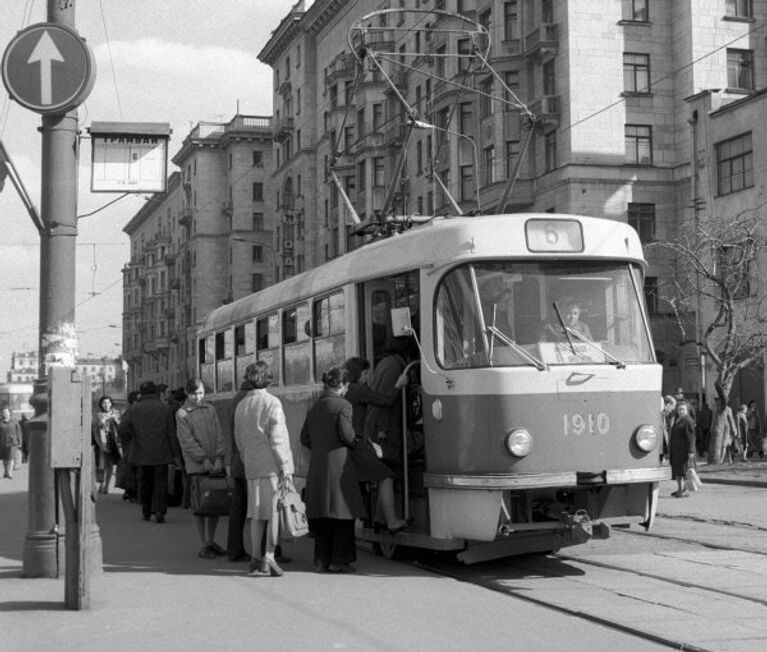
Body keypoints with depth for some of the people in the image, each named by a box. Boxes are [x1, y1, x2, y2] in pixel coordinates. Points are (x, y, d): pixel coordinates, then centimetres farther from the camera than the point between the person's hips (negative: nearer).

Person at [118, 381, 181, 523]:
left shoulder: (133, 409, -1)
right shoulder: (165, 408, -3)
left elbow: (122, 429, -9)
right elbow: (172, 433, -3)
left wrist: (128, 445, 6)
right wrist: (176, 455, 1)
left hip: (141, 453, 1)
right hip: (161, 454, -1)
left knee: (144, 483, 14)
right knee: (160, 482, 4)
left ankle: (146, 512, 21)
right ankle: (159, 511, -10)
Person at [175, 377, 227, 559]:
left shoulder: (210, 409, 10)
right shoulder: (182, 414, -1)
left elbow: (219, 434, 7)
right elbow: (187, 440, -7)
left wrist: (218, 457, -5)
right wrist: (204, 459, -13)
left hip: (215, 464, 4)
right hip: (196, 466, -4)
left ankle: (211, 540, 21)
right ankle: (202, 545, 7)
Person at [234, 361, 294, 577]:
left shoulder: (241, 406, 10)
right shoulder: (272, 403, -8)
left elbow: (238, 438, 15)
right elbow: (277, 438, -11)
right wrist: (285, 467, -9)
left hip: (252, 466, 6)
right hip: (272, 465, -6)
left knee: (257, 513, 10)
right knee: (275, 511, -2)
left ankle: (255, 558, 12)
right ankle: (269, 556, -7)